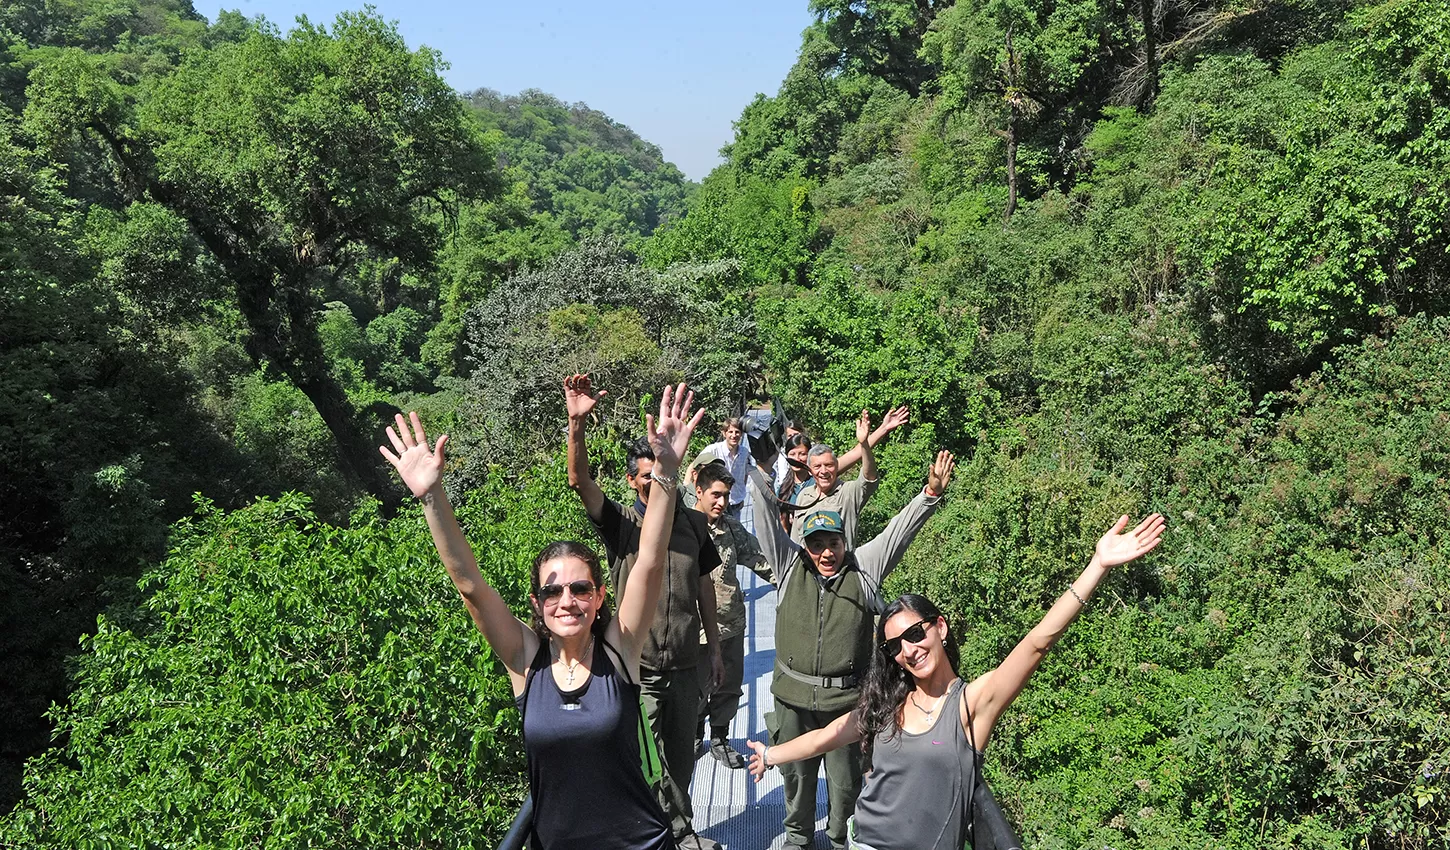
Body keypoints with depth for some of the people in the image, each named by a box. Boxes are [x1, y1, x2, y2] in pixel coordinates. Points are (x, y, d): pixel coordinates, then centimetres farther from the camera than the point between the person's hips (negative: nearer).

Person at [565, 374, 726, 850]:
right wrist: (577, 425, -39)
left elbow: (704, 585, 11)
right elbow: (580, 482, -25)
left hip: (685, 663, 3)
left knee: (681, 753, 18)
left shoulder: (694, 523, 3)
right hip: (638, 665, -3)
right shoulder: (620, 523, -8)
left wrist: (714, 646, 13)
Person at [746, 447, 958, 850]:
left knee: (846, 779, 11)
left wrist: (931, 493, -15)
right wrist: (762, 469, -7)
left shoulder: (864, 569, 1)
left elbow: (899, 529, -5)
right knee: (796, 773, 16)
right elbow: (766, 518, -2)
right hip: (793, 696, 1)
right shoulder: (790, 565, 2)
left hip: (845, 697, -1)